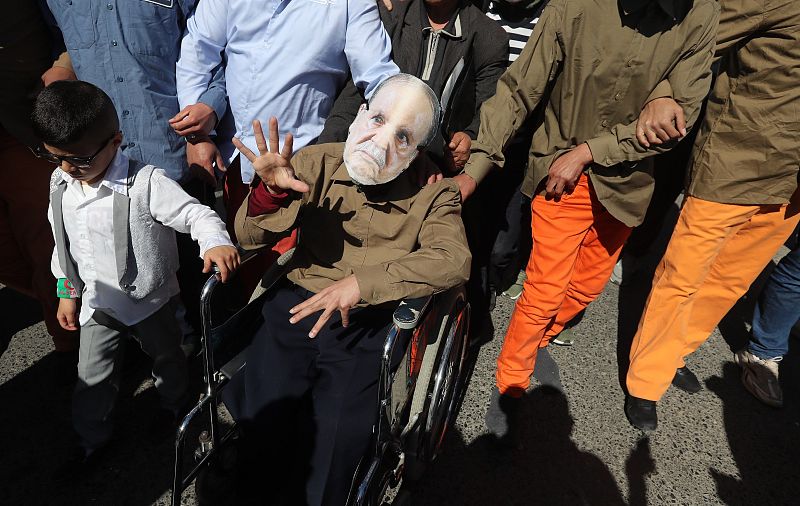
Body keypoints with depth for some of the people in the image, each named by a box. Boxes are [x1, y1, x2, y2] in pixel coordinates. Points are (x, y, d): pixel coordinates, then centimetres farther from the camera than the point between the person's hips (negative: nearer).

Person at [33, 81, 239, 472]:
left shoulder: (146, 183, -27)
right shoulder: (61, 183, -4)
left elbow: (195, 214, -27)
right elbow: (63, 241, 7)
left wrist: (216, 243, -50)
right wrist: (67, 293, 13)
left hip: (149, 300, -5)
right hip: (97, 303, 5)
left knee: (165, 357, 21)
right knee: (92, 375, 18)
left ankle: (174, 404, 51)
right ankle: (92, 438, 41)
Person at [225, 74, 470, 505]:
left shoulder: (432, 193, 0)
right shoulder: (318, 162, 3)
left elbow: (454, 260, -18)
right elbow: (249, 237, 1)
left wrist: (363, 282, -27)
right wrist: (273, 190, -21)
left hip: (368, 324, -1)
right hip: (297, 305, 2)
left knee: (336, 434, -17)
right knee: (262, 415, -15)